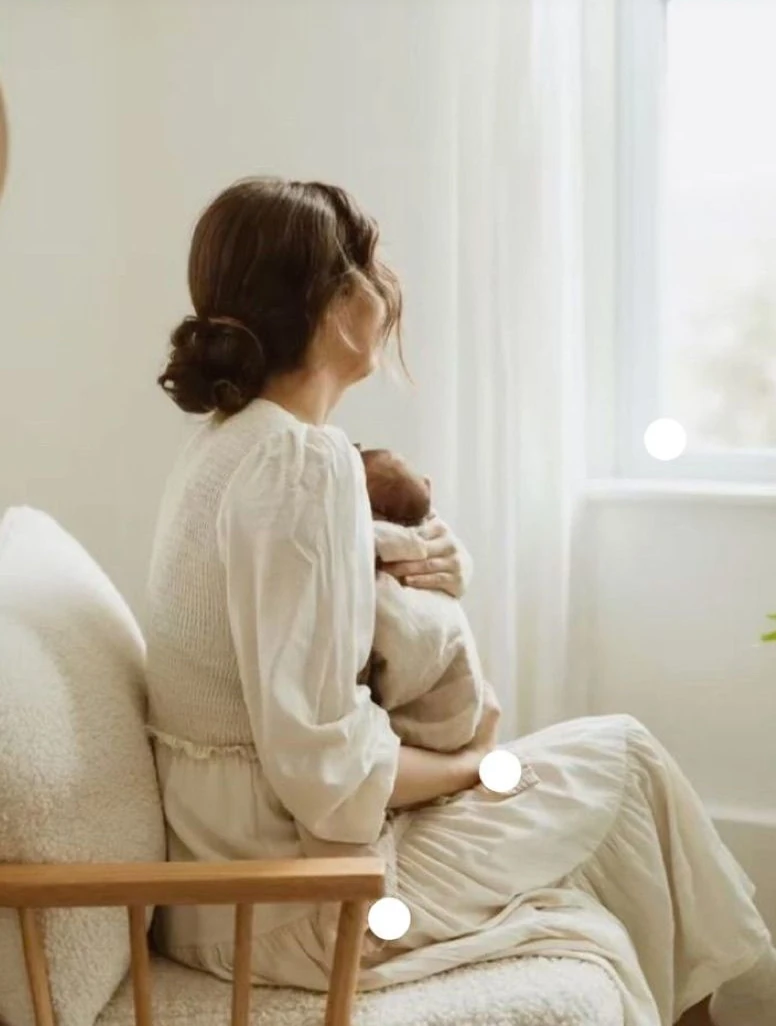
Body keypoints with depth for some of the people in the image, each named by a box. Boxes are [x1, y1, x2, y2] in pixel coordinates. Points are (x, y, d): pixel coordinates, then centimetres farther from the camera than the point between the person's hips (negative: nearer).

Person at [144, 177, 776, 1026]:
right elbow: (327, 773, -27)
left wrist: (392, 583, -2)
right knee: (622, 756, 8)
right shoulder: (304, 461, -23)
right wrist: (468, 763, -8)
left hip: (227, 862, 8)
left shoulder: (231, 439, 6)